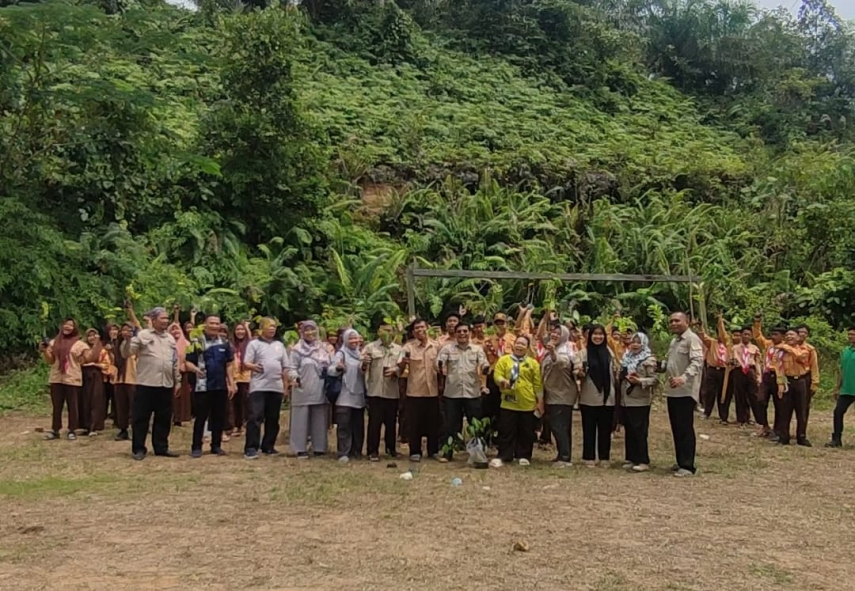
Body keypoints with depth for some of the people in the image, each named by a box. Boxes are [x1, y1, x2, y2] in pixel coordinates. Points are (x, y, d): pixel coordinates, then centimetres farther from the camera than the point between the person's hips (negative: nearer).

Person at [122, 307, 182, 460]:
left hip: (166, 385, 5)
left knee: (163, 418, 10)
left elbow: (175, 361, 19)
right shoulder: (142, 335, -1)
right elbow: (126, 353, -7)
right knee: (141, 418, 1)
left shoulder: (170, 338, 15)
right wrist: (128, 339, -24)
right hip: (146, 384, -5)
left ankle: (161, 447, 20)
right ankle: (138, 449, 9)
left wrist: (177, 381, 16)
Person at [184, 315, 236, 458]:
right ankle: (196, 447, 6)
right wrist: (195, 369, -26)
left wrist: (231, 383, 5)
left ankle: (216, 445, 17)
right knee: (201, 417, 0)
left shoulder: (225, 343, 9)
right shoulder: (197, 342, -2)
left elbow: (229, 364, 11)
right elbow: (187, 362, -5)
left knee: (219, 417, 7)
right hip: (203, 386, -4)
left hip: (221, 386, 4)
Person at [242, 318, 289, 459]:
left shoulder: (280, 345, 16)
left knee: (273, 419, 8)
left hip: (276, 387, 5)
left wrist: (285, 386, 13)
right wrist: (252, 366, -27)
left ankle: (268, 446, 17)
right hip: (259, 387, -5)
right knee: (255, 417, -9)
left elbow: (285, 367, 17)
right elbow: (245, 364, -4)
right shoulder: (254, 344, 3)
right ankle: (251, 448, -8)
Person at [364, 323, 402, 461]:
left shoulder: (398, 349, 11)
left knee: (391, 422, 10)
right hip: (375, 391, -2)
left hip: (392, 391, 2)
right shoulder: (370, 347, 5)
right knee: (374, 422, -2)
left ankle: (391, 448, 24)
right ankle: (373, 451, 4)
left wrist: (395, 370, -12)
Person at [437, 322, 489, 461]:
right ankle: (447, 453, 15)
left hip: (472, 392, 1)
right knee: (451, 424, 6)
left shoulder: (477, 349, 6)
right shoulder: (448, 348, 4)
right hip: (452, 392, 0)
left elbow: (485, 366, -5)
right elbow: (439, 364, -8)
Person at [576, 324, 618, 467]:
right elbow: (579, 373, -4)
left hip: (607, 397, 2)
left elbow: (614, 371, 13)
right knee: (589, 428, 3)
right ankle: (589, 458, 10)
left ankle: (604, 457, 17)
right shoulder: (584, 352, -1)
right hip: (589, 397, -2)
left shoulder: (609, 351, 7)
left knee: (605, 429, 8)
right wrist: (579, 373, -26)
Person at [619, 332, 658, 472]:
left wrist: (639, 381, -26)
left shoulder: (648, 360, -8)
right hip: (626, 399, 7)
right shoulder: (627, 358, 14)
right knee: (629, 430, 10)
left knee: (639, 430, -7)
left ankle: (643, 461, -2)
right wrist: (624, 378, 8)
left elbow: (654, 379, -15)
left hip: (640, 400, -7)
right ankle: (631, 458, 17)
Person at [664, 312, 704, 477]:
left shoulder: (692, 339, -11)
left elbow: (697, 362, -24)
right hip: (673, 390, 9)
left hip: (686, 391, -9)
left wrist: (684, 377, -37)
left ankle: (687, 465, -1)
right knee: (676, 428, 13)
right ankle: (680, 461, 22)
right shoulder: (674, 340, 19)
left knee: (685, 429, -6)